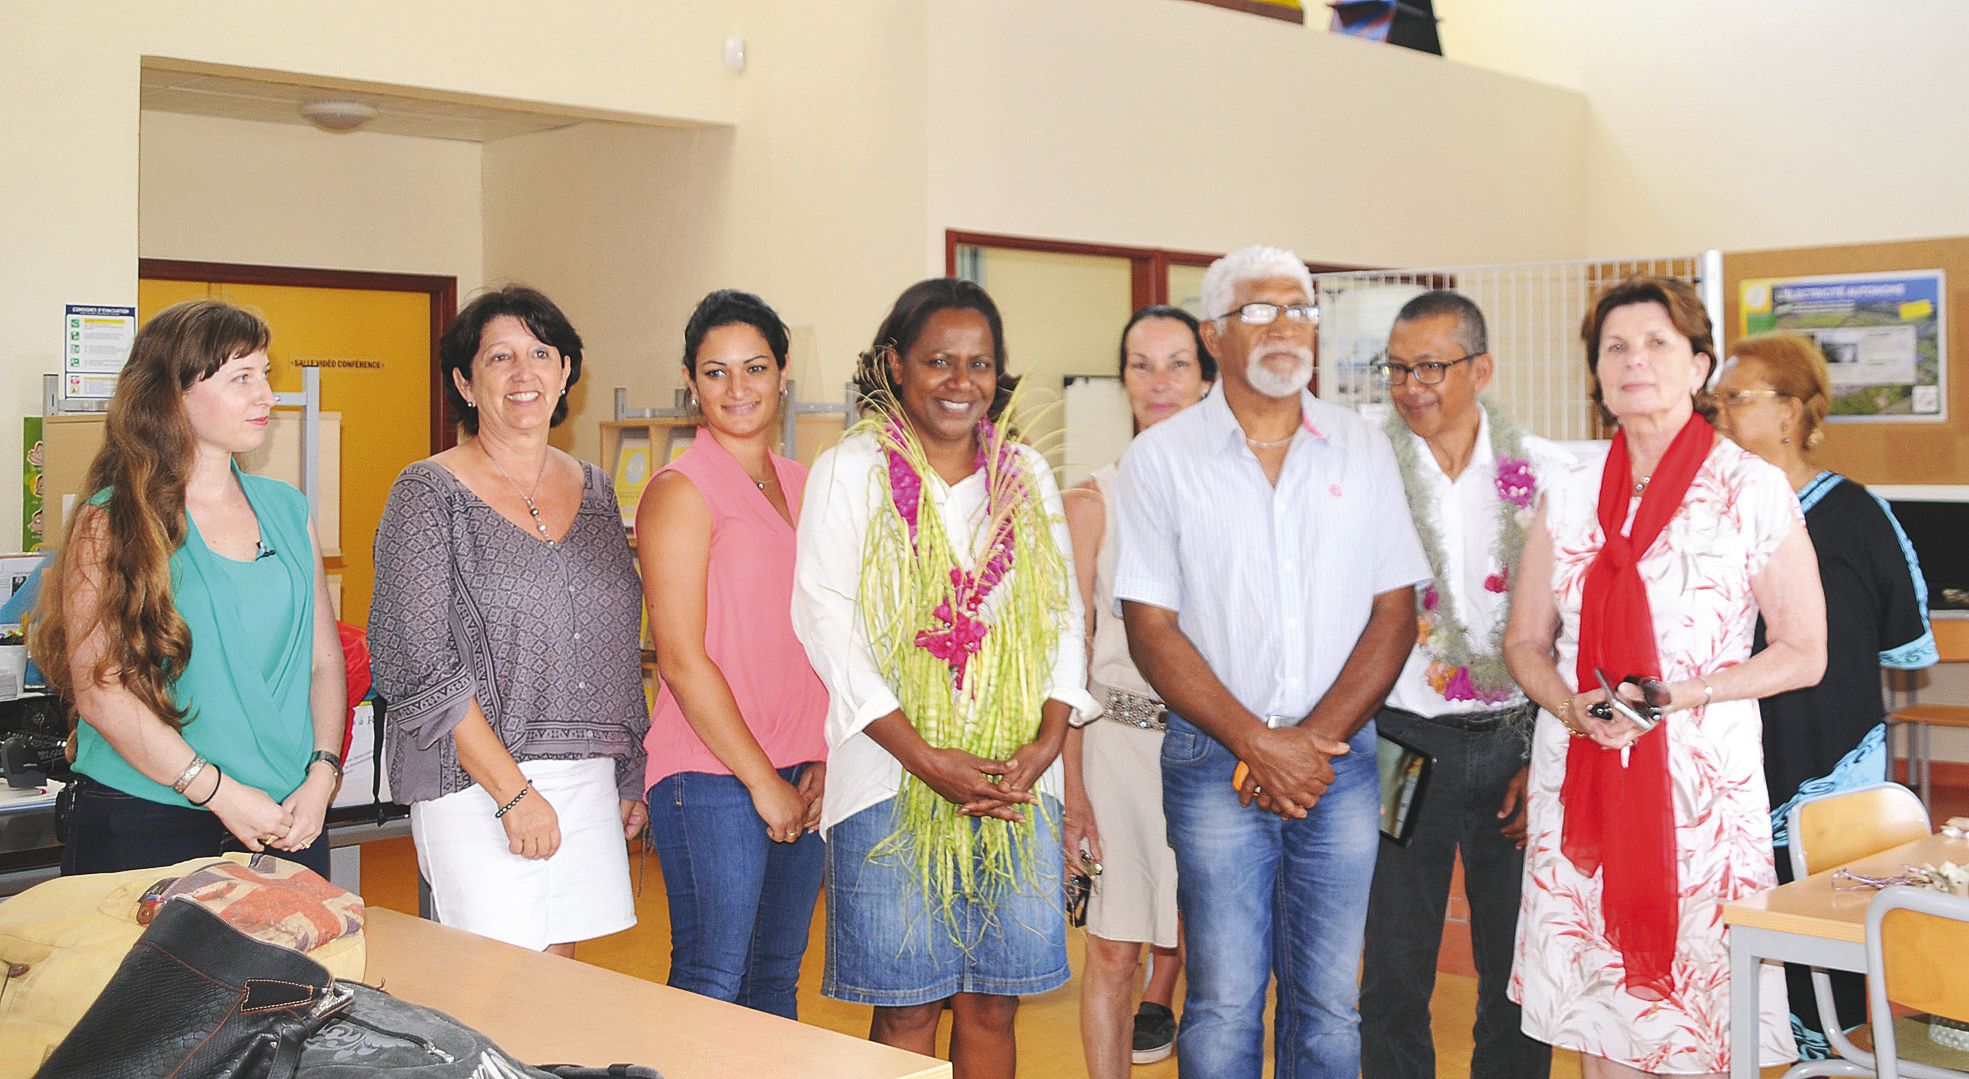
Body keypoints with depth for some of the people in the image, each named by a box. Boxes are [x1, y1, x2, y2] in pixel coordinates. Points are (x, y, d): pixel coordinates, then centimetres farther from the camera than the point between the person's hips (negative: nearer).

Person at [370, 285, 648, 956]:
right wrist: (513, 792, -15)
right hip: (475, 787, -5)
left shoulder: (593, 491, 13)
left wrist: (631, 777, 15)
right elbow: (417, 663, -11)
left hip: (588, 785, 5)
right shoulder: (430, 493, -4)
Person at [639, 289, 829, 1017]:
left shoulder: (801, 486, 12)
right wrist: (761, 779, -11)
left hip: (800, 778, 6)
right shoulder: (682, 491, -7)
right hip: (713, 776, -6)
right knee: (711, 984, -1)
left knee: (777, 981, 13)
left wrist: (825, 760, 5)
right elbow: (681, 657, -12)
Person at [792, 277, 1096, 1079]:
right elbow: (826, 623, -7)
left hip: (1017, 781, 3)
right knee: (907, 1010, 0)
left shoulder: (1028, 474, 13)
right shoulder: (850, 472, 0)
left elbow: (1064, 615, 11)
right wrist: (925, 757, -14)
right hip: (891, 780, -3)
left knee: (992, 1006, 7)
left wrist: (1046, 742, -5)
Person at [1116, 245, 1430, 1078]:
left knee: (1330, 1002, 6)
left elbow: (1394, 611, 4)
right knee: (1224, 1002, 0)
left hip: (1342, 762, 2)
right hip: (1214, 766, -2)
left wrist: (1316, 742, -7)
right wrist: (1260, 744, -11)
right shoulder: (1160, 458, 1)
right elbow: (1152, 629, -4)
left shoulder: (1362, 449, 8)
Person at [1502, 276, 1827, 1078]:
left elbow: (1804, 653, -2)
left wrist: (1677, 696, -14)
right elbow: (1525, 641, 12)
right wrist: (1572, 707, -9)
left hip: (1701, 778, -3)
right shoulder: (1569, 494, 8)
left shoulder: (1753, 491, -2)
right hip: (1579, 773, 3)